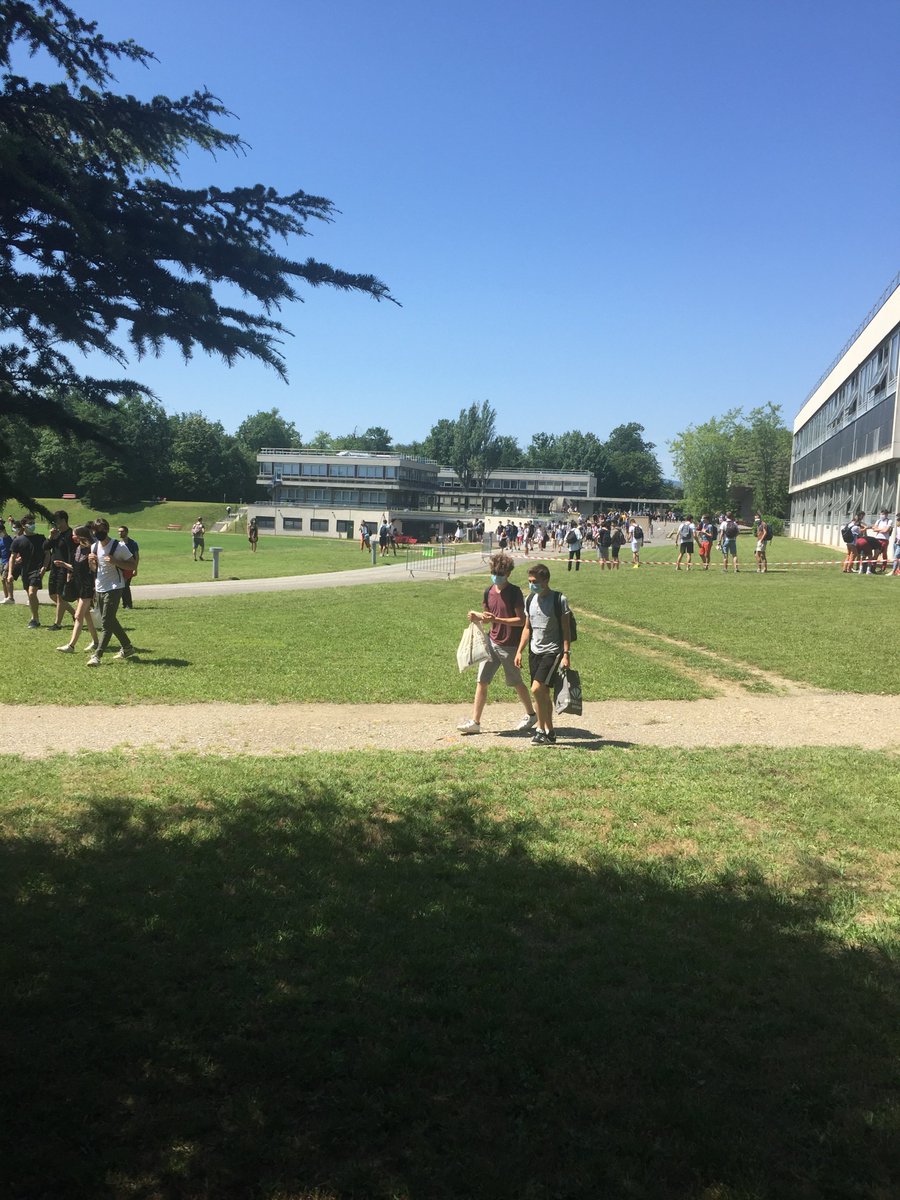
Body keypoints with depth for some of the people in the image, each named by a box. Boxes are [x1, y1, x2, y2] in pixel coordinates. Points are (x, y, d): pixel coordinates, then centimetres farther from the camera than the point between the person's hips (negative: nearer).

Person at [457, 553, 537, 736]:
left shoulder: (515, 592, -14)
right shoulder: (489, 591, 3)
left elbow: (521, 620, -17)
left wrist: (496, 620, -25)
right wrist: (477, 617, -7)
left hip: (509, 645, -5)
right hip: (492, 642, 5)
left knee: (516, 682, 10)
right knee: (482, 681, 0)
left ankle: (531, 714, 31)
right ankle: (475, 721, 4)